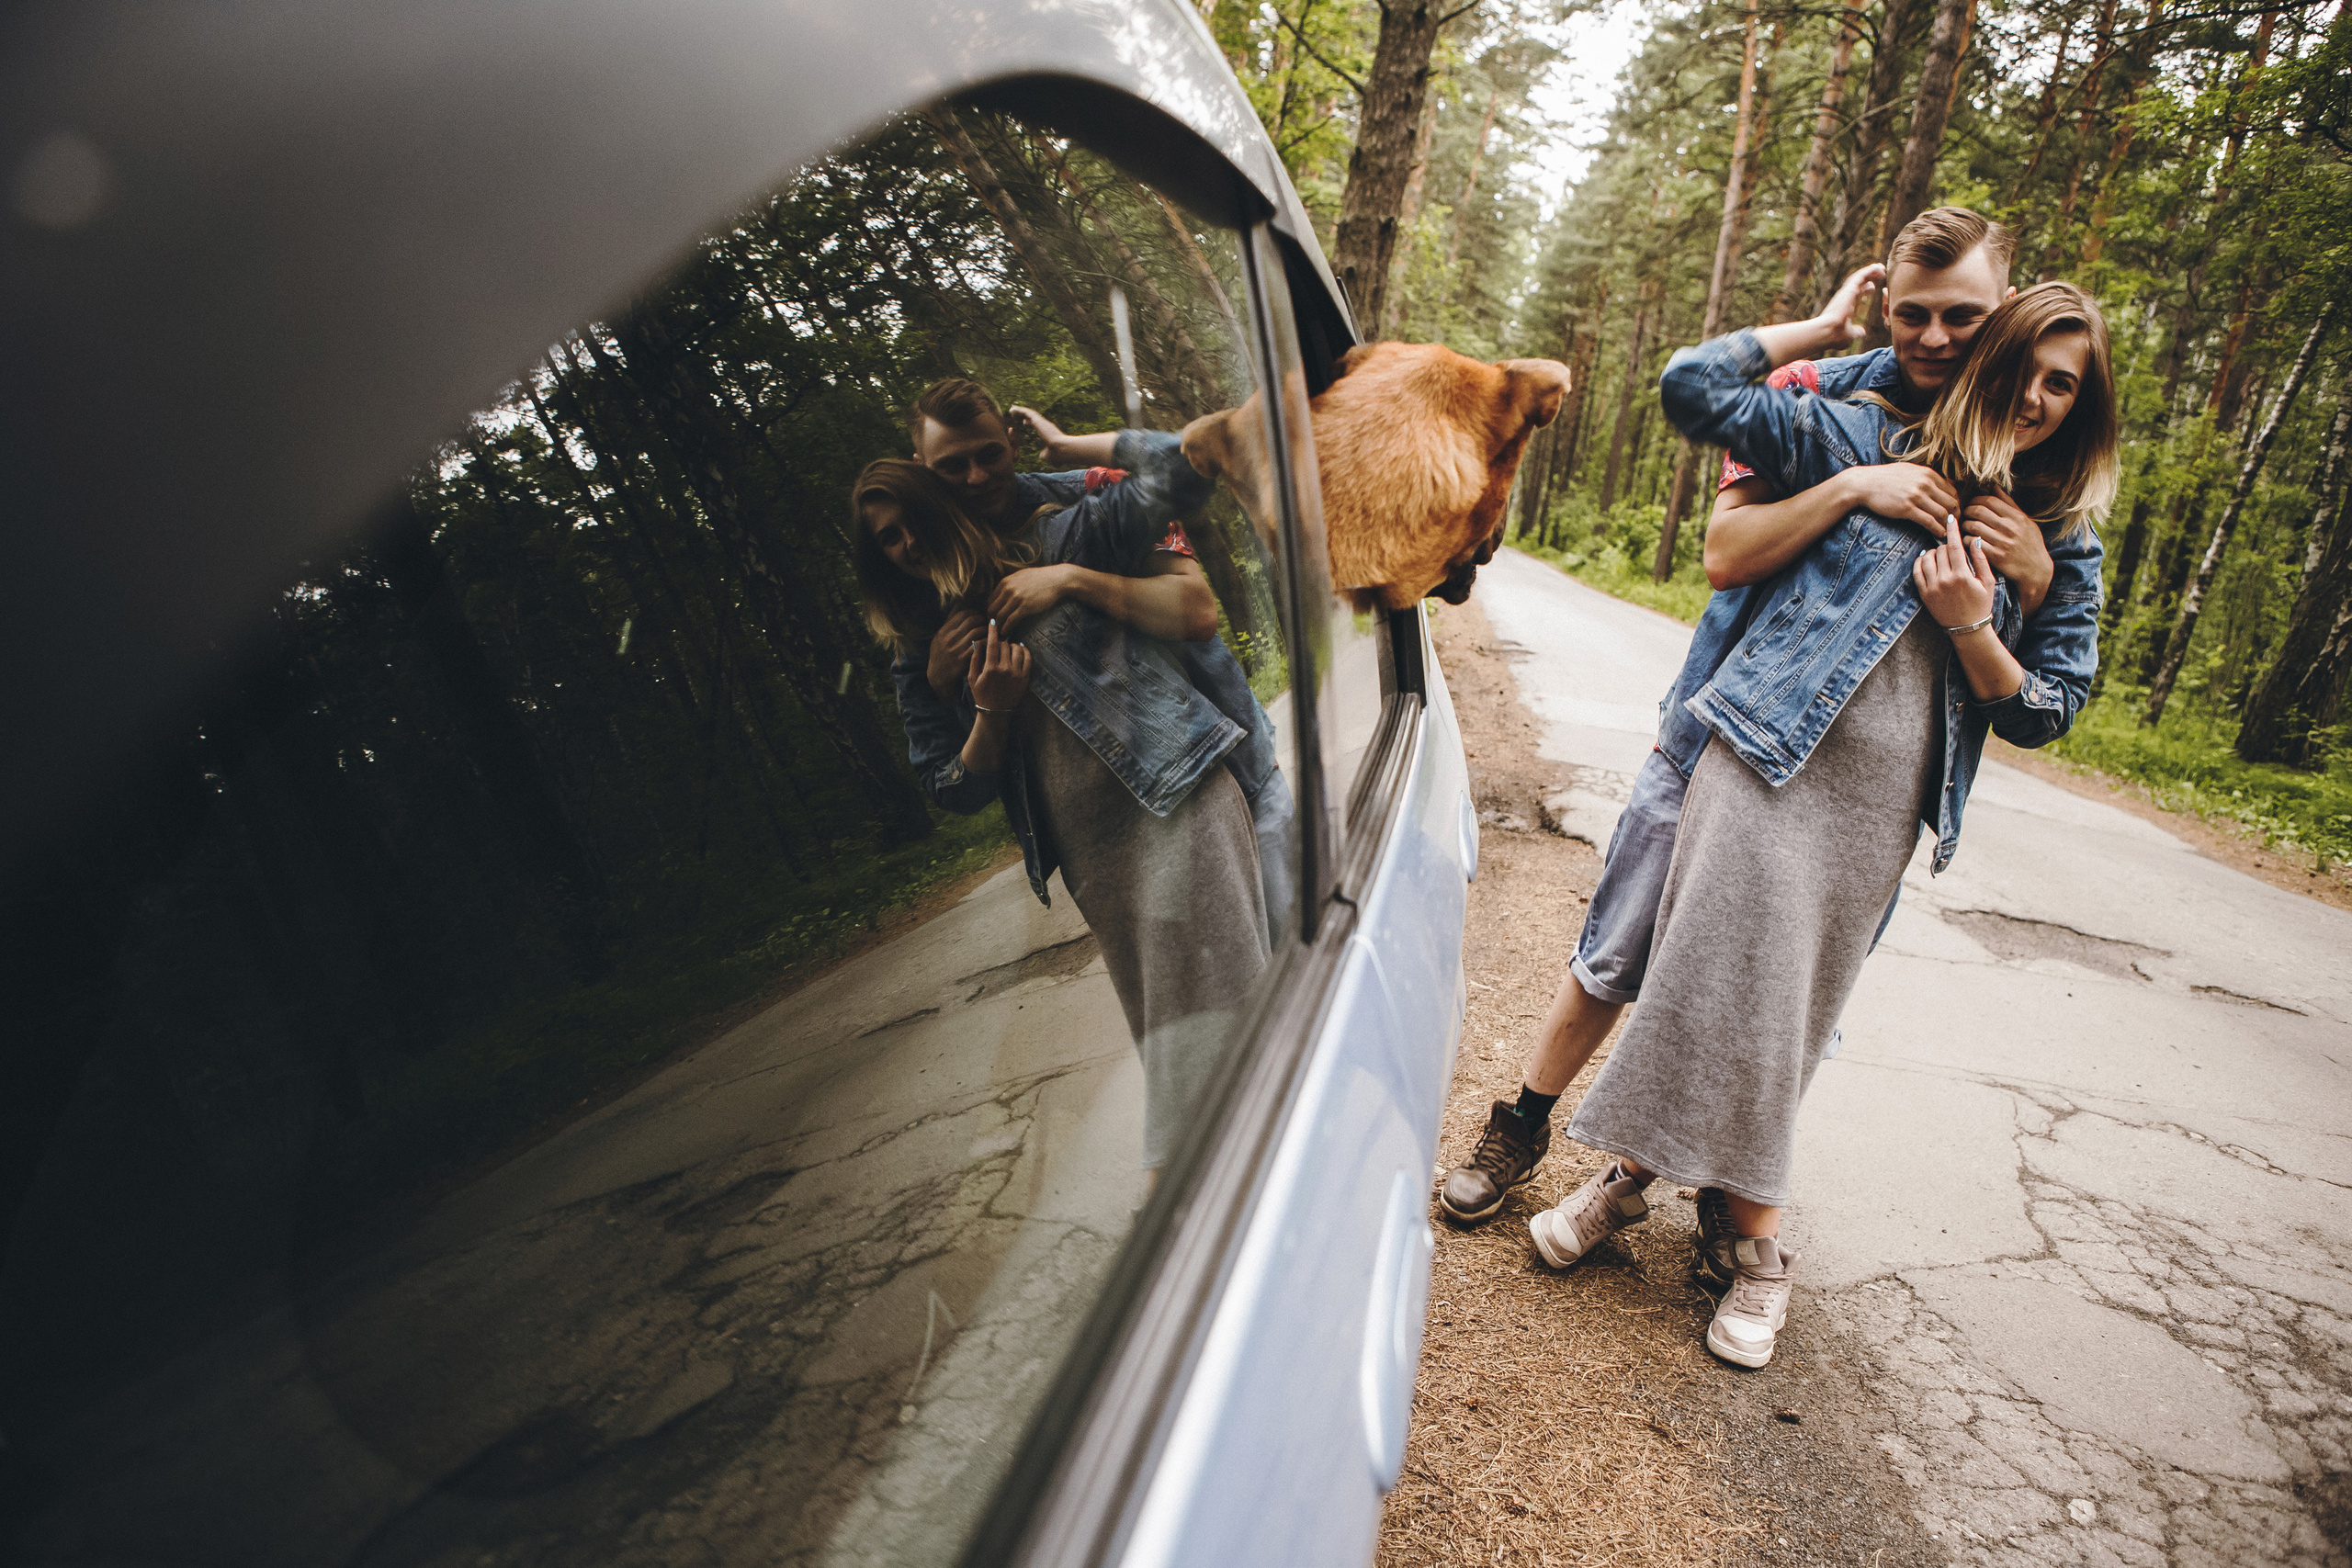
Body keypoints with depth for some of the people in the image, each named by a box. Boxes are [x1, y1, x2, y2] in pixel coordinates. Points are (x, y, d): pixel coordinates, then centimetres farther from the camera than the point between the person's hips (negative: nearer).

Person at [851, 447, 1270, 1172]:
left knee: (1212, 1007, -8)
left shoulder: (1054, 544, 6)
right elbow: (958, 790, 11)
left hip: (1173, 801, -3)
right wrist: (991, 714, -6)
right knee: (1162, 1029, 6)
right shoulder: (922, 663, 15)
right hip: (1092, 861, 3)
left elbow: (1173, 473, -4)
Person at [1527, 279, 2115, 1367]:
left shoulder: (2063, 543, 14)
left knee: (1789, 1010, 7)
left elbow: (2045, 713, 11)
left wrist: (1973, 628, -6)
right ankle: (1633, 1168, 19)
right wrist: (1826, 326, 6)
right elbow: (1694, 388, -2)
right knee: (1716, 974, -4)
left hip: (1881, 800, 3)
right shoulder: (1876, 443, 5)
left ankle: (1748, 1240, 22)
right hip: (1770, 753, -2)